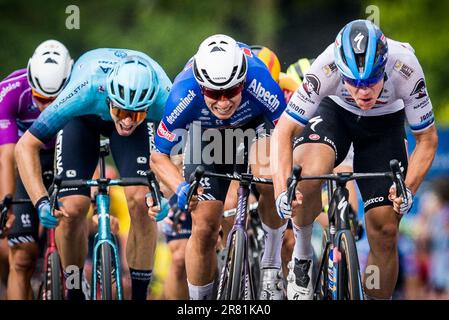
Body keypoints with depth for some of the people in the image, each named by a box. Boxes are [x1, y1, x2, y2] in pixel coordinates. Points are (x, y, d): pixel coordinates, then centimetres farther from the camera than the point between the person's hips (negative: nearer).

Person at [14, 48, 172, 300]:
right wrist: (41, 202, -47)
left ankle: (139, 295, -8)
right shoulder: (87, 88, -43)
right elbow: (26, 146, -36)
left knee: (140, 201, -21)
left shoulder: (164, 98, -40)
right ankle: (74, 293, 8)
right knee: (72, 208, -15)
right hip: (83, 118, -1)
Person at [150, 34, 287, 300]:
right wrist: (181, 189, -41)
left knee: (269, 178, -33)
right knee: (204, 229, -6)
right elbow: (159, 156, -24)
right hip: (207, 133, 1)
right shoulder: (185, 93, -36)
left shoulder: (258, 80, -41)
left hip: (257, 121, -1)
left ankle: (272, 266, -13)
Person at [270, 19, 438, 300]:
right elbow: (283, 131, -31)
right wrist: (282, 192, -45)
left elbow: (427, 139, -20)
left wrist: (408, 191, -35)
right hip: (335, 112, -1)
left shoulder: (405, 69, -35)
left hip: (385, 122, 1)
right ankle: (302, 255, -6)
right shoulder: (327, 68, -37)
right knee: (306, 174, -33)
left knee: (385, 231, -7)